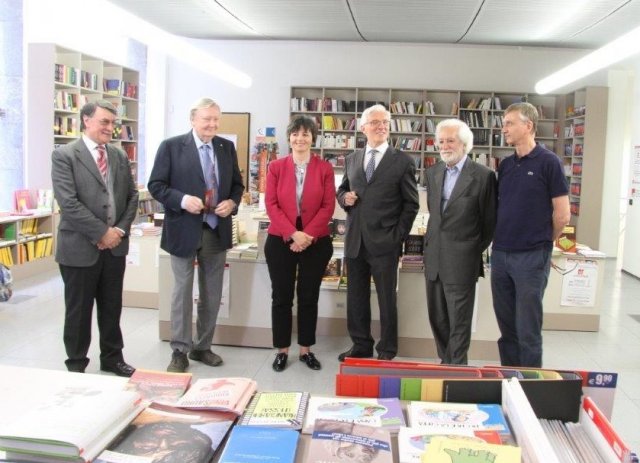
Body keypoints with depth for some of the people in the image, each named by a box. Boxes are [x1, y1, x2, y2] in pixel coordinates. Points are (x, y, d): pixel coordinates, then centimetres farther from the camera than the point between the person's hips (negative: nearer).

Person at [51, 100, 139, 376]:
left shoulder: (119, 156, 9)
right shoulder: (64, 155, -9)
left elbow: (132, 195, 10)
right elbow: (68, 202, -17)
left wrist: (120, 229, -4)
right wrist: (102, 233, -17)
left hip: (115, 245, 5)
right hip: (80, 246, -5)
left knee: (112, 306, 15)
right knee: (79, 310, 8)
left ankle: (112, 358, 30)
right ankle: (76, 365, 23)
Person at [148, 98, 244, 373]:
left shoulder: (227, 147, 7)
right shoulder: (171, 146, -5)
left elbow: (237, 184, 13)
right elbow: (156, 185, -7)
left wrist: (232, 202, -8)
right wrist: (182, 199, -22)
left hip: (217, 231, 4)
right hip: (184, 231, -4)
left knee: (212, 294, 12)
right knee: (182, 292, 4)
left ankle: (202, 347, 27)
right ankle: (180, 351, 16)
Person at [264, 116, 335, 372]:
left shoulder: (325, 168, 1)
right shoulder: (276, 167, 2)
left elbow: (328, 207, -4)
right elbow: (271, 205, -4)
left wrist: (308, 235, -14)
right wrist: (293, 233, -15)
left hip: (316, 242, 0)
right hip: (280, 241, 0)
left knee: (309, 296, 9)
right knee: (281, 296, 6)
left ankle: (306, 350, 22)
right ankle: (282, 350, 19)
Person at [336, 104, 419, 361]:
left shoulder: (403, 161, -1)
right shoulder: (352, 159, 11)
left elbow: (411, 204, -1)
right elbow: (341, 190, 20)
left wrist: (398, 236, -8)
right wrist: (345, 197, -4)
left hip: (384, 243, -4)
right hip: (355, 241, 4)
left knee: (387, 299, 5)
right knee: (356, 297, 12)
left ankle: (387, 352, 18)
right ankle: (361, 346, 27)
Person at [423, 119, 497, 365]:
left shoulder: (483, 176, -8)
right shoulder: (432, 173, 9)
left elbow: (490, 221, -2)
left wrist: (476, 250, 4)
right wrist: (434, 240, 14)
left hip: (461, 261, -6)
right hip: (434, 258, 6)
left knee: (459, 322, 3)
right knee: (437, 319, 13)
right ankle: (445, 363, 27)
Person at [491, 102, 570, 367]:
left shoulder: (548, 162, -7)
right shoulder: (505, 165, 11)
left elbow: (562, 215, -6)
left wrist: (541, 242, 4)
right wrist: (502, 238, 9)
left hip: (531, 257, -6)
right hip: (500, 254, 6)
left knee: (527, 329, 3)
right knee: (506, 326, 13)